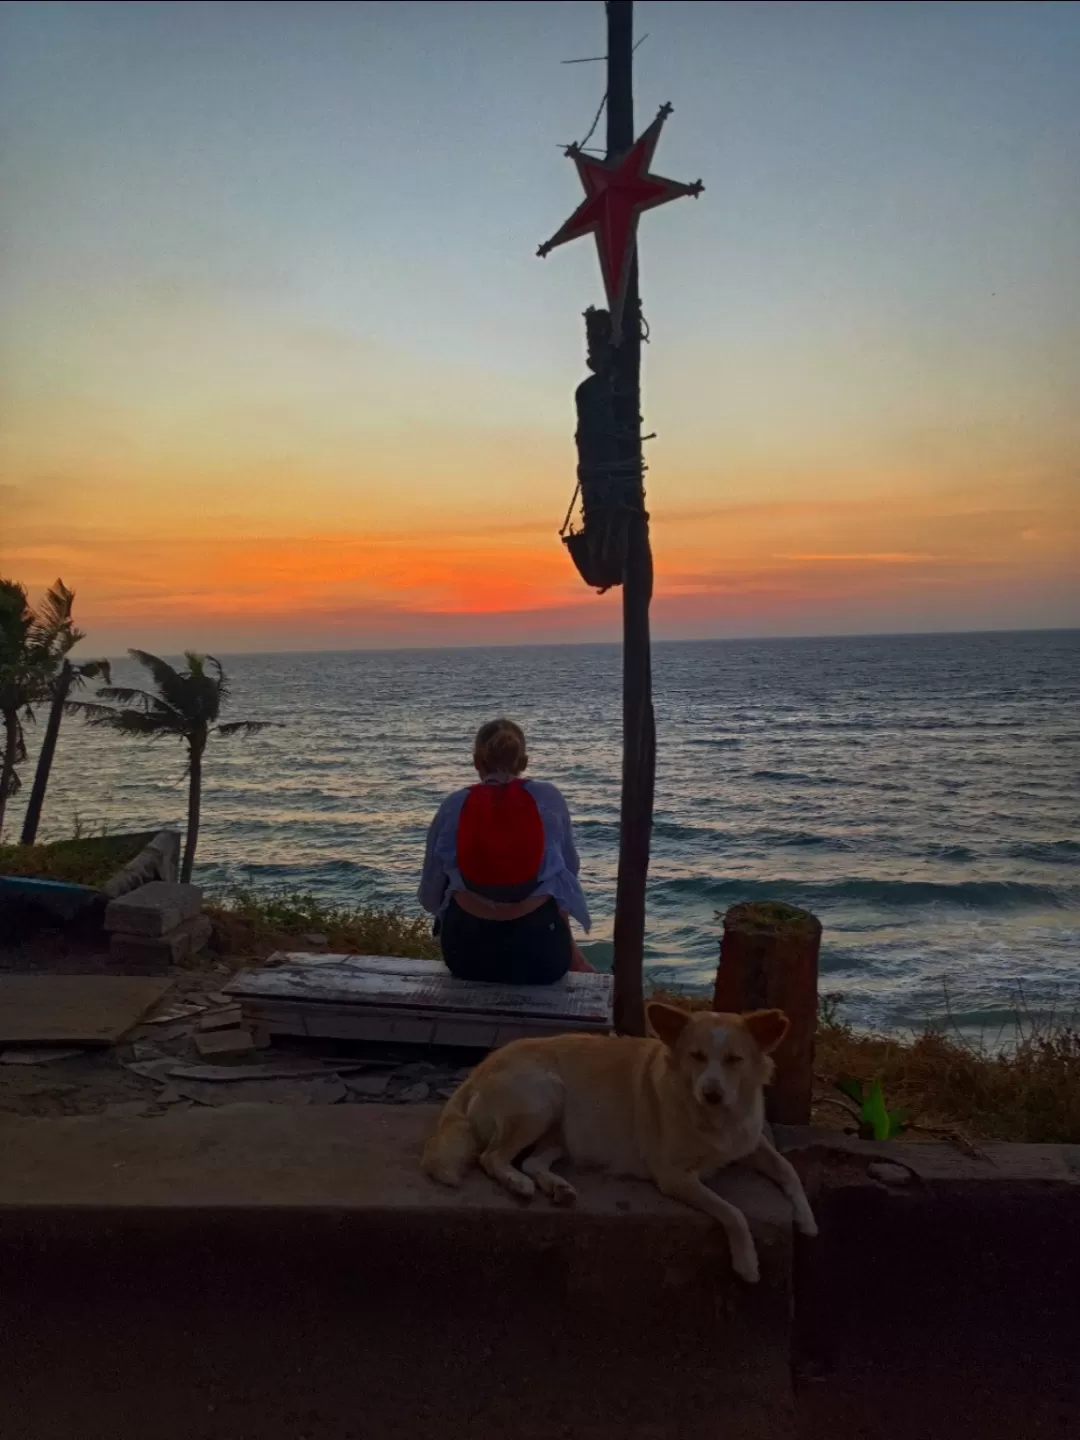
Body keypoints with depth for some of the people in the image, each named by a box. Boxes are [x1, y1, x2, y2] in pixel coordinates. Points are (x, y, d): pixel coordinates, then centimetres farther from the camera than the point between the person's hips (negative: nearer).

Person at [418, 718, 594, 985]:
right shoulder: (548, 798, -6)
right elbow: (570, 869, 8)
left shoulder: (454, 806, -5)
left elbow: (430, 895, 1)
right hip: (538, 947, -1)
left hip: (468, 950, 2)